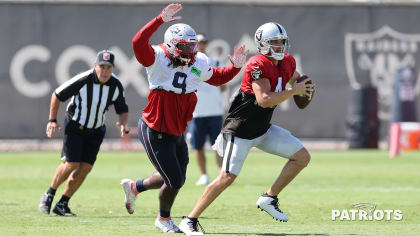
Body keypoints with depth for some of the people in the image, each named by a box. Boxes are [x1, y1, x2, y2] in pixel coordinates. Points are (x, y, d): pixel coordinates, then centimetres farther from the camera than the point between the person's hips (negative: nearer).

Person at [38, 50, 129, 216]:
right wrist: (52, 120, -12)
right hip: (75, 126, -4)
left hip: (96, 130, 4)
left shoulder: (116, 86, -11)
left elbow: (122, 110, 3)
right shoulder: (82, 80, -24)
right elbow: (57, 95, -11)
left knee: (86, 167, -5)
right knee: (71, 164, -14)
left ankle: (62, 204, 8)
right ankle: (49, 195, 9)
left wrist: (123, 123, -19)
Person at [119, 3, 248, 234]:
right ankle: (164, 219, 29)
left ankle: (134, 187, 40)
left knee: (177, 180, 17)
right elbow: (138, 43, -36)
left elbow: (218, 77, 20)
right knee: (174, 182, 0)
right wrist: (161, 20, -44)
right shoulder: (158, 60, -18)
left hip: (176, 133, 7)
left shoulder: (198, 65, 0)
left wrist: (236, 67, 2)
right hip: (155, 132, -7)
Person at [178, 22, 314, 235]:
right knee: (227, 177, -14)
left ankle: (269, 199, 11)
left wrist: (304, 89, 4)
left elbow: (295, 77, 27)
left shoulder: (287, 63, 4)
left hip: (263, 129, 9)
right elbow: (264, 100, -31)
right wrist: (293, 91, -23)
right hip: (241, 129, -9)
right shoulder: (258, 65, -22)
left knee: (302, 157, 4)